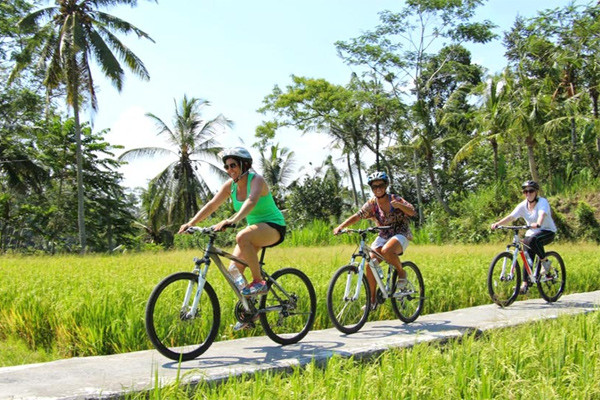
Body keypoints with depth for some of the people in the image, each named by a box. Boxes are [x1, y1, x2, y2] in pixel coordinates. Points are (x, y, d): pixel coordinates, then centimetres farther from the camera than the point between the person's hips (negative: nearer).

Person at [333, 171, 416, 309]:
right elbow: (357, 216, -12)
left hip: (400, 234, -4)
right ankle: (372, 300, -1)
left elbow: (412, 212, -17)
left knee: (386, 250, -36)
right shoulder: (372, 203, -2)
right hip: (383, 236, 4)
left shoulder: (394, 199, -9)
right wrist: (340, 226, -27)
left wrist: (399, 205, -37)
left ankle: (401, 272, -7)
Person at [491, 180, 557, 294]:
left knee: (533, 240, -36)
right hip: (532, 233, 5)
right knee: (528, 258, -6)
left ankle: (545, 261, -14)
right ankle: (525, 285, -3)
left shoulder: (542, 202, -15)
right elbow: (511, 216, -14)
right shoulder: (523, 205, -2)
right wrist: (498, 223, -31)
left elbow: (542, 214, -35)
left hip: (548, 231, -5)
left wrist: (538, 224, -57)